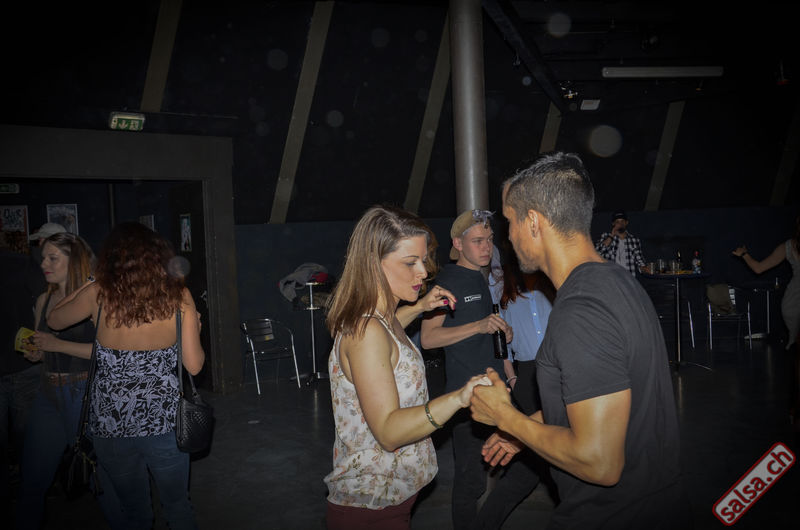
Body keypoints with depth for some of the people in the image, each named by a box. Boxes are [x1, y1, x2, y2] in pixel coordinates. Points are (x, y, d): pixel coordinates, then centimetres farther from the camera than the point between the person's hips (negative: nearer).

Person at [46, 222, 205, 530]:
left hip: (110, 422, 1)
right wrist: (194, 328, 9)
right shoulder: (178, 296, -8)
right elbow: (194, 365, -8)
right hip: (163, 420, -1)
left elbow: (53, 321, 12)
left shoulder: (98, 293, -7)